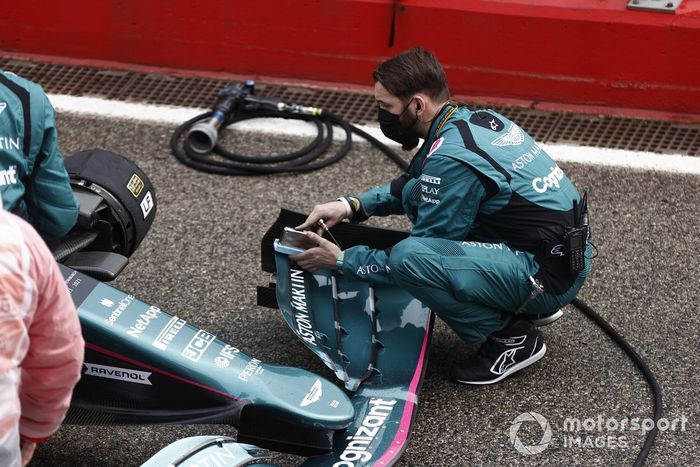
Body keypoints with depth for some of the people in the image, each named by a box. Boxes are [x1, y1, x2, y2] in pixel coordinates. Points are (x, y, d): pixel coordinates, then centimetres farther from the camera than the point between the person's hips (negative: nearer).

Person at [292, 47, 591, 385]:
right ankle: (522, 304, 16)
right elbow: (409, 185, 23)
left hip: (549, 277, -10)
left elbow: (417, 261, -13)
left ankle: (509, 336, -5)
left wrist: (342, 261, -2)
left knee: (407, 258, -26)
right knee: (415, 195, 13)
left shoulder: (451, 159, -22)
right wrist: (351, 205, 11)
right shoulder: (476, 119, 6)